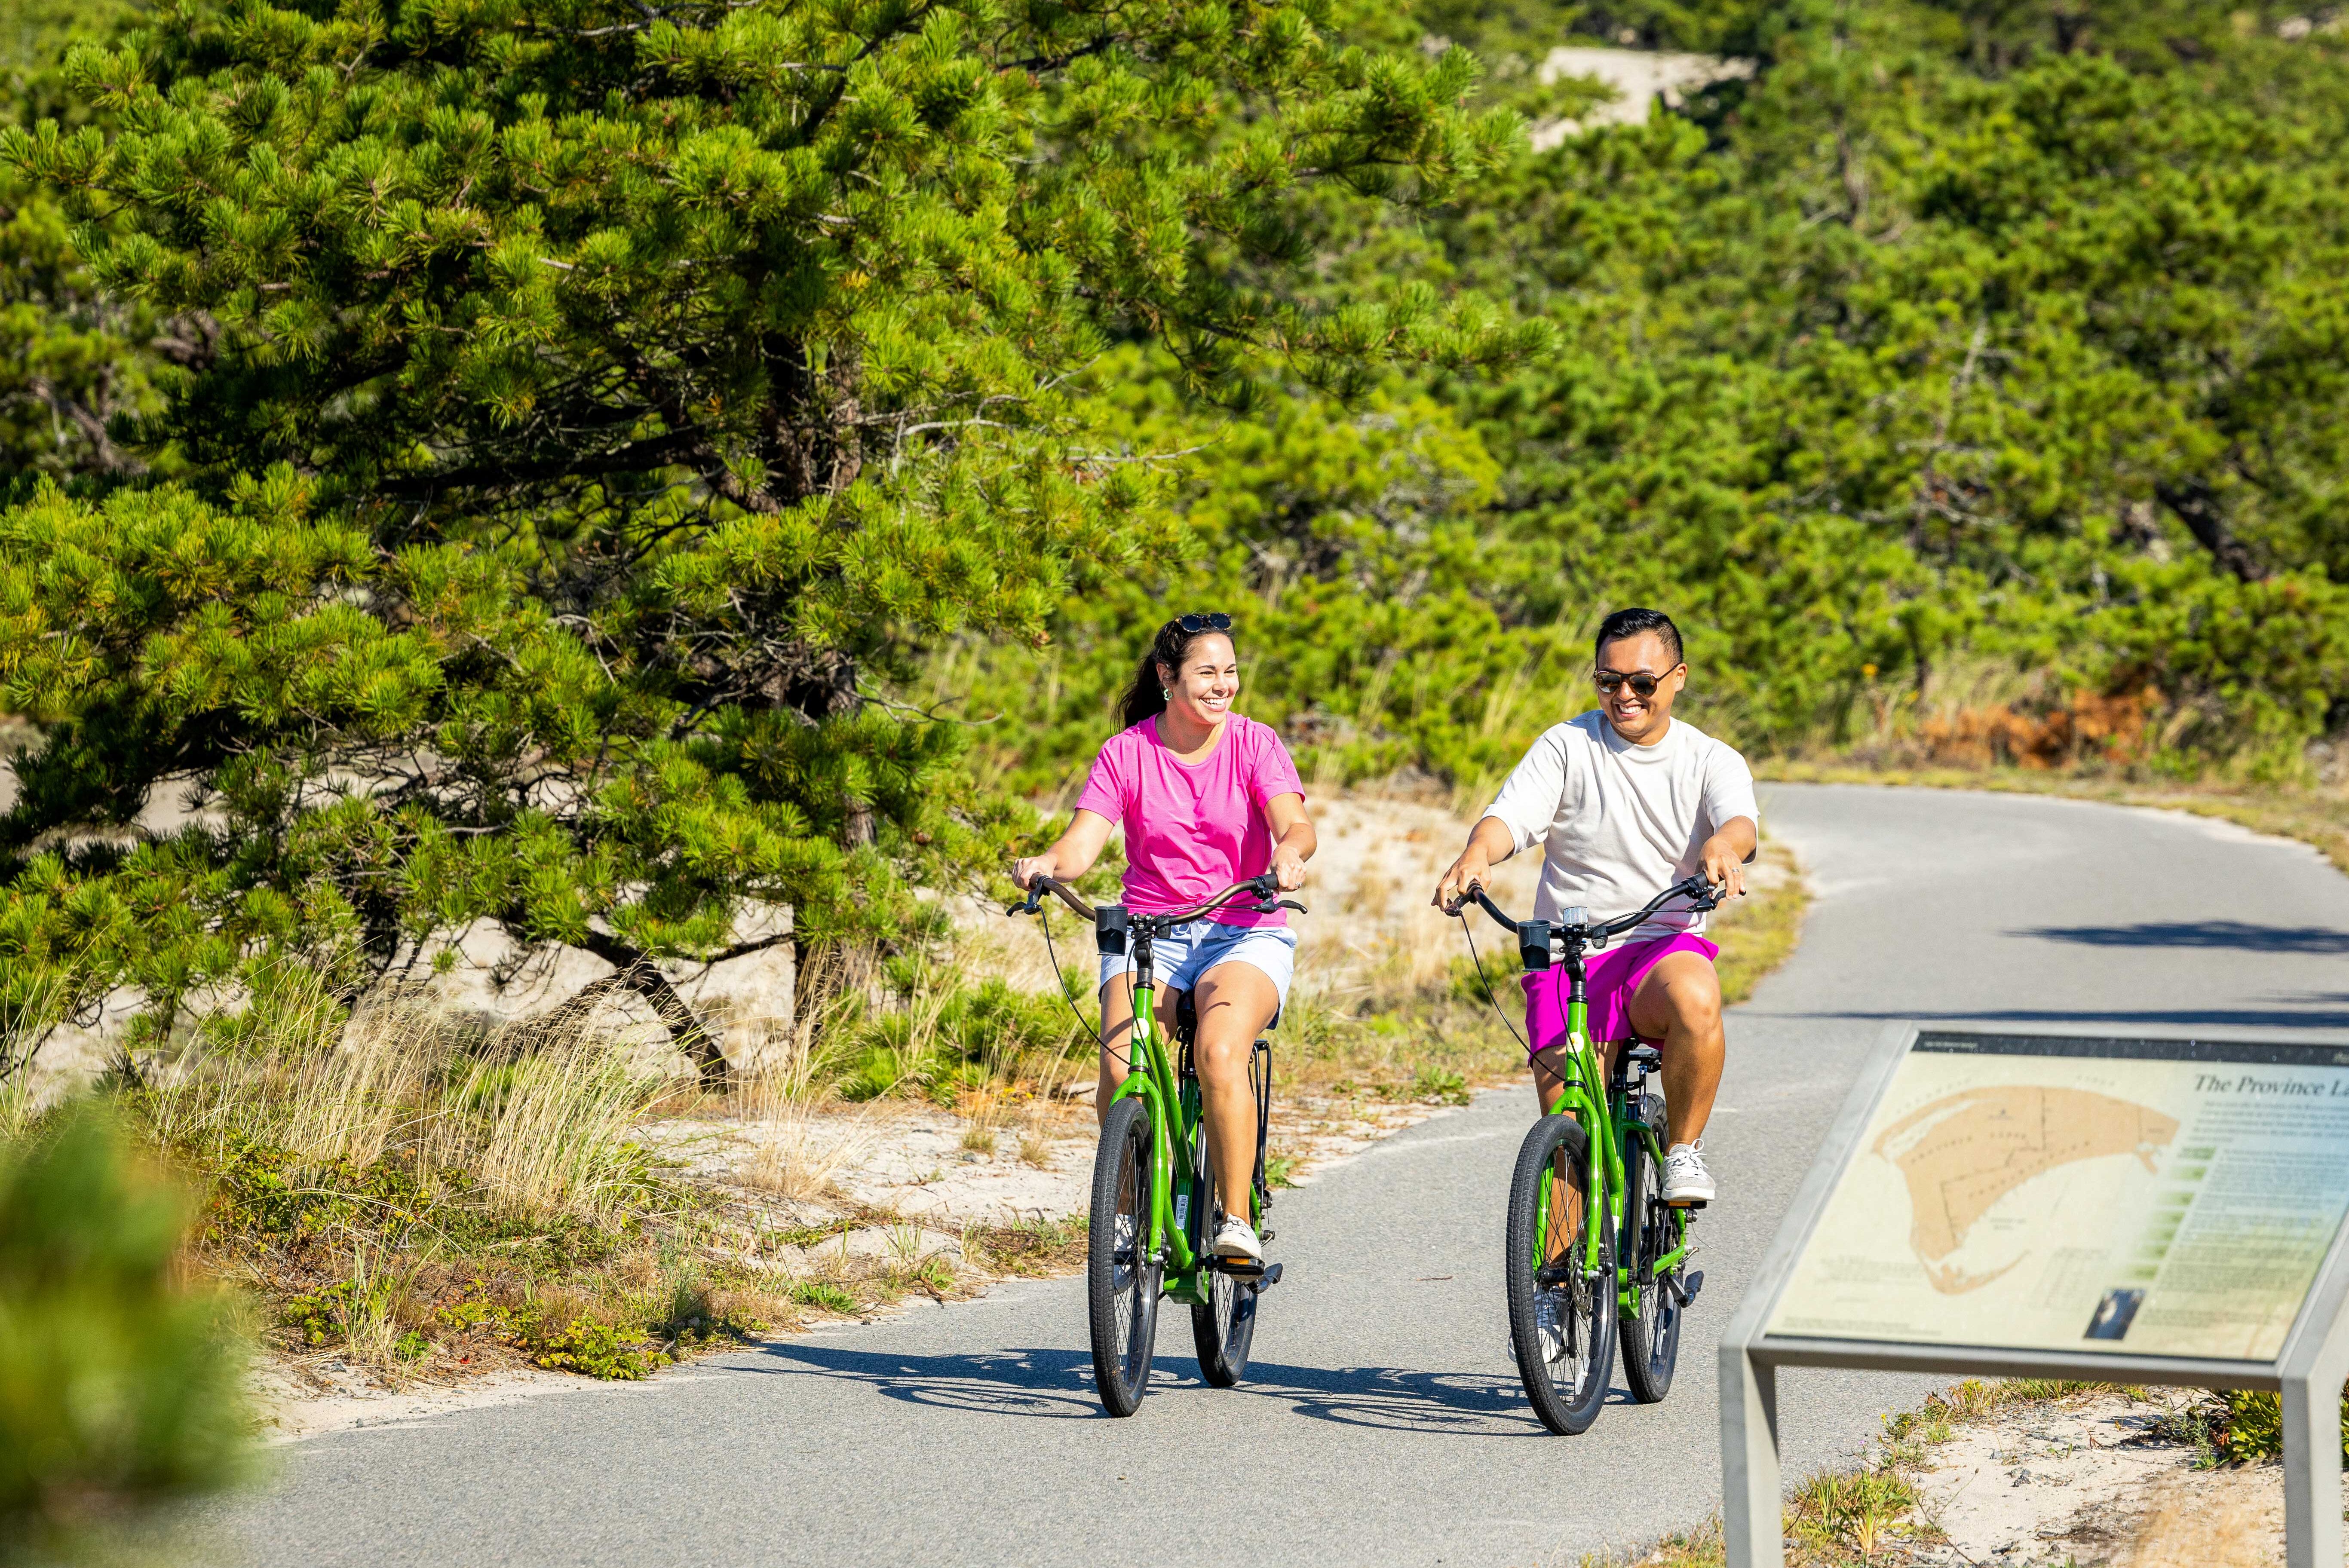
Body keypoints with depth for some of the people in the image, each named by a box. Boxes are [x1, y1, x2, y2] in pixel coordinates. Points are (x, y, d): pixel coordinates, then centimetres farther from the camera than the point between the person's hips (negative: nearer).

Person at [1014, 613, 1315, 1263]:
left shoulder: (1254, 743, 0)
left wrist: (1290, 852, -40)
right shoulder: (1126, 752, 3)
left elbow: (1295, 823, -16)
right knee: (1121, 1070, -26)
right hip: (1149, 934, 1)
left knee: (1219, 1053, -32)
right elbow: (1081, 847, -7)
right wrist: (1046, 864, -30)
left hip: (1245, 933, -1)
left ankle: (1237, 1221, -23)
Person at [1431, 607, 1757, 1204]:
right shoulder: (1567, 747, 3)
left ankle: (1684, 1149, -16)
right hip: (1567, 958, 1)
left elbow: (1742, 821, -16)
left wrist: (1722, 848, -42)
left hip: (1664, 948, 0)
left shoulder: (1712, 761, 4)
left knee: (1695, 1001, -36)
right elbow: (1510, 816, -10)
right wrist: (1476, 857, -35)